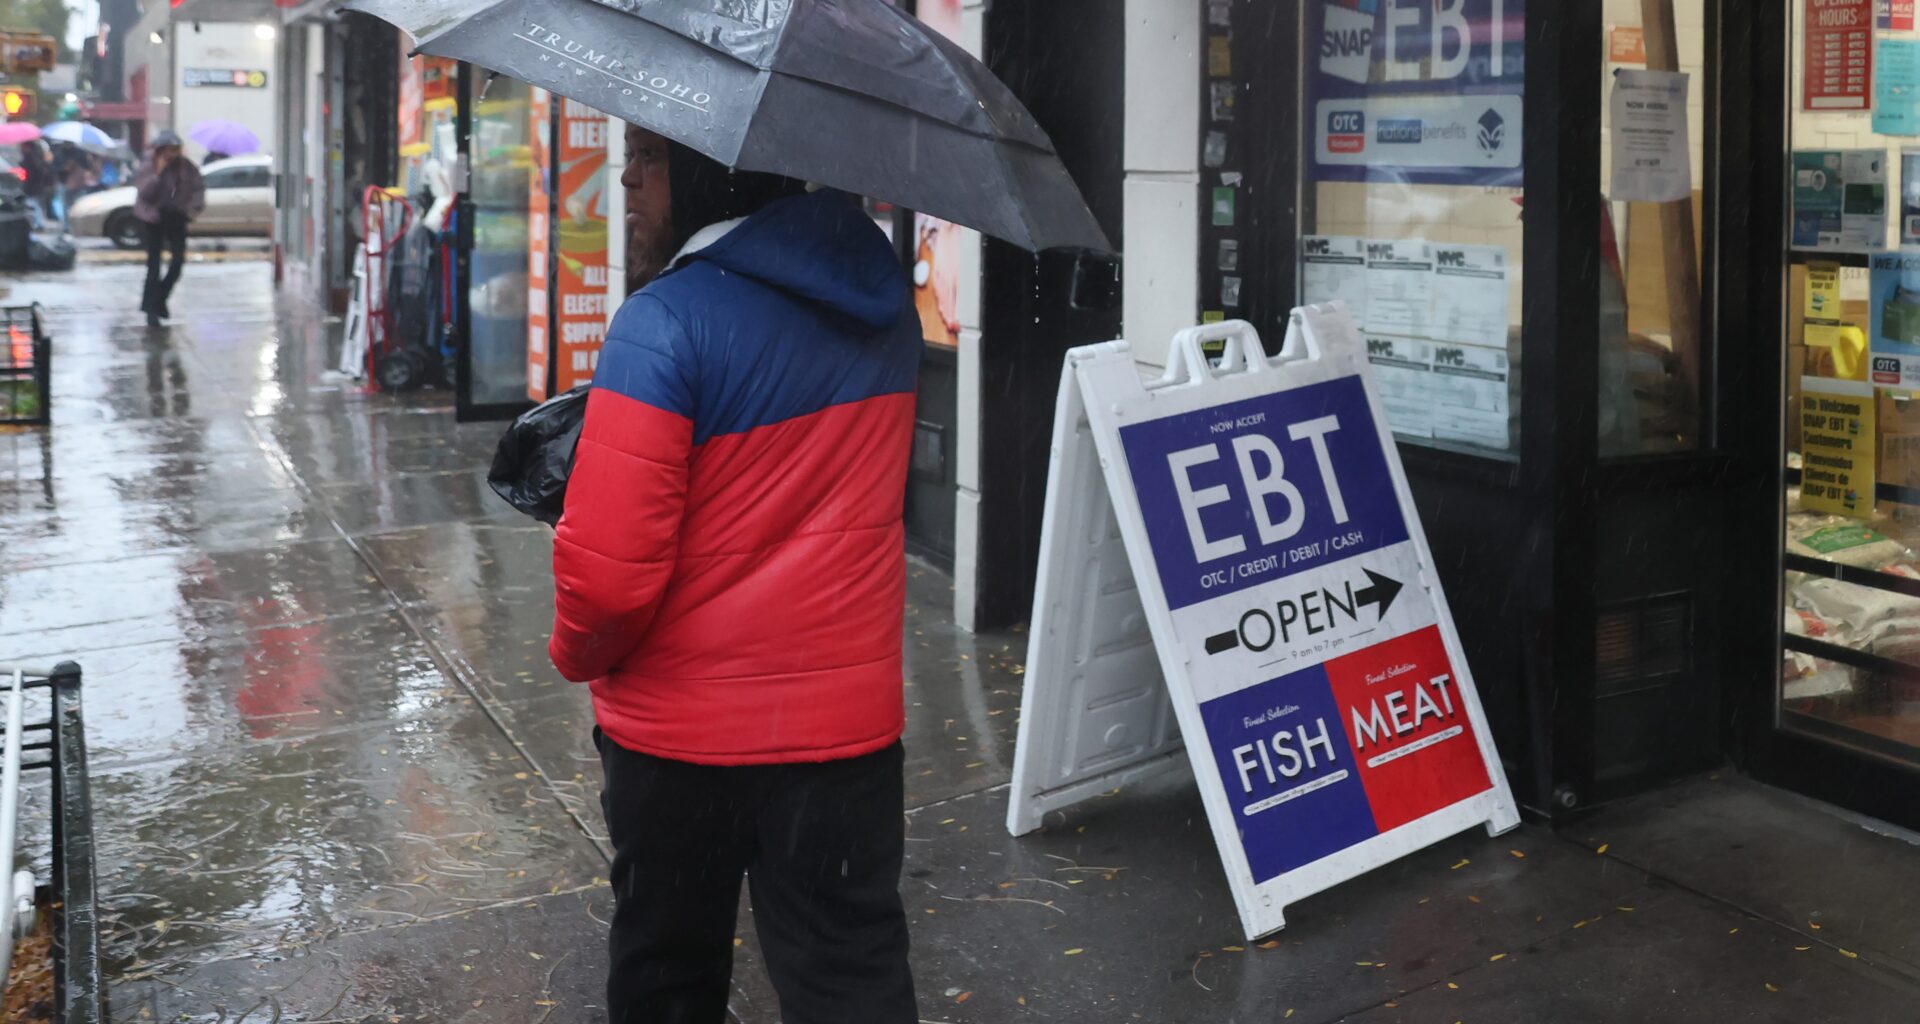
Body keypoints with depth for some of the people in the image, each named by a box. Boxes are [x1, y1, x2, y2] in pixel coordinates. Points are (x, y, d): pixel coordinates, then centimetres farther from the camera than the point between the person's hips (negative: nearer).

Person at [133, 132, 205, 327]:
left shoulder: (186, 166, -1)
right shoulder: (148, 168, -10)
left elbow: (199, 187, 8)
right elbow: (144, 193, -19)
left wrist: (194, 208, -4)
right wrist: (158, 174, -27)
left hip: (176, 217, 3)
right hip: (154, 217, -3)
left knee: (178, 260, -4)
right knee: (154, 263, -5)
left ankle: (160, 299, 16)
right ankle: (151, 307, 0)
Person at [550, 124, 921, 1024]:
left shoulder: (668, 320, -20)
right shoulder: (882, 297, 1)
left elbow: (607, 564, -22)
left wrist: (580, 653, -3)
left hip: (683, 726, -4)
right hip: (851, 713, 4)